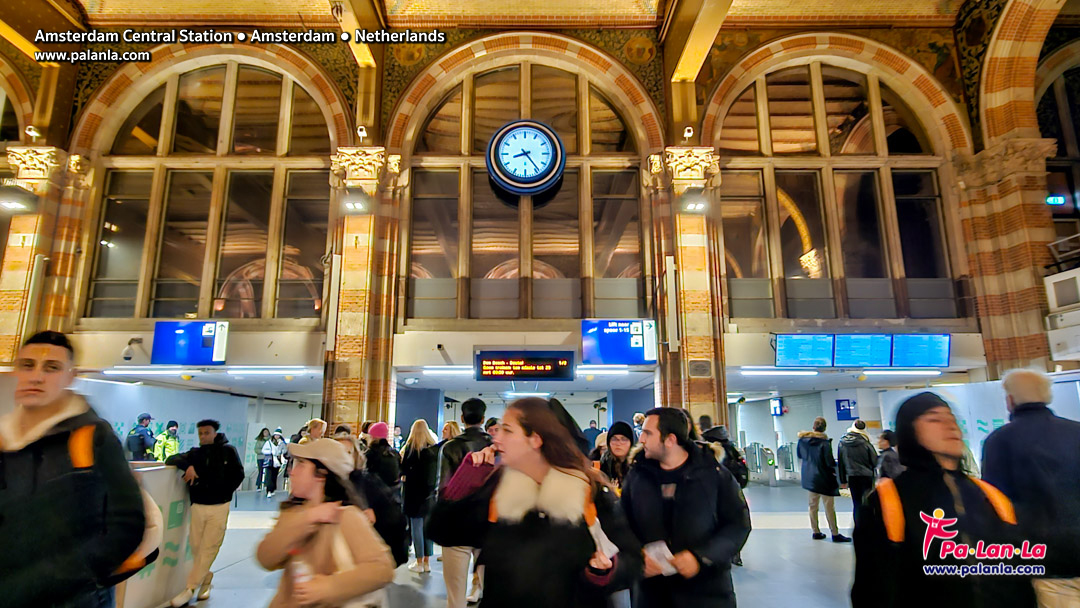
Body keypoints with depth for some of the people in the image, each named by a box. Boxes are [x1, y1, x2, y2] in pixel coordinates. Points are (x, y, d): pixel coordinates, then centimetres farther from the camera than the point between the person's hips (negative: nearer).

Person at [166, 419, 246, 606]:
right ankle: (205, 580, 26)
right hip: (197, 507, 3)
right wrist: (187, 466, -17)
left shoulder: (228, 451, -1)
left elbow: (238, 474, 2)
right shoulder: (195, 453, 6)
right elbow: (170, 460, 0)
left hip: (219, 508, -3)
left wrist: (223, 493, -5)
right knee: (196, 547, 7)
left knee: (208, 549, -4)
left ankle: (190, 588, 3)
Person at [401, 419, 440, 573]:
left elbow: (403, 469, -7)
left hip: (414, 491, -4)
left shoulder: (411, 446, -8)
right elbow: (438, 470, 6)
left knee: (416, 527, 3)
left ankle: (419, 563, 7)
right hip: (430, 492, 4)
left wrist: (405, 476, 13)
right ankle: (427, 562, 18)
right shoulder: (434, 447, 2)